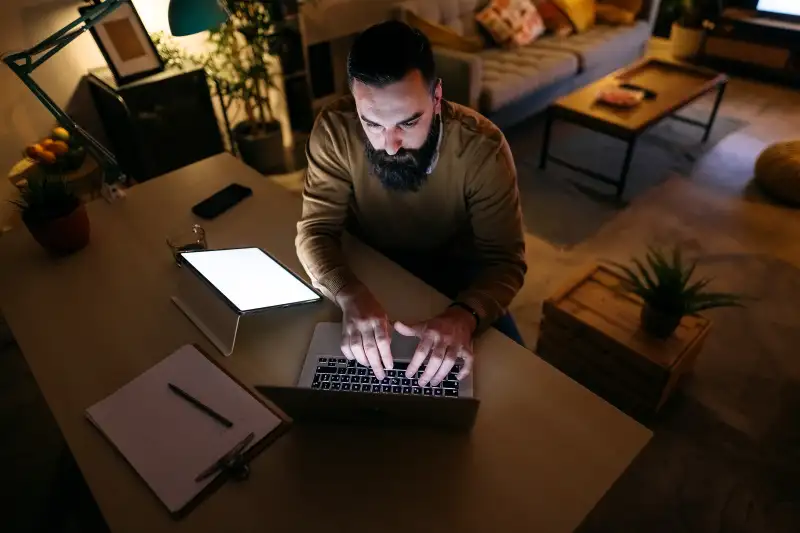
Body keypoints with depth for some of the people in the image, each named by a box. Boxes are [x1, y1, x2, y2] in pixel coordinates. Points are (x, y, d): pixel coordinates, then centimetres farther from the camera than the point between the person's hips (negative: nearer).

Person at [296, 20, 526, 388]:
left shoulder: (482, 146, -26)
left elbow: (504, 260, -25)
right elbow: (316, 230, -21)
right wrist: (350, 295, -43)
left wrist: (464, 315, -47)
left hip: (454, 272, 0)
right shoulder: (334, 130, -23)